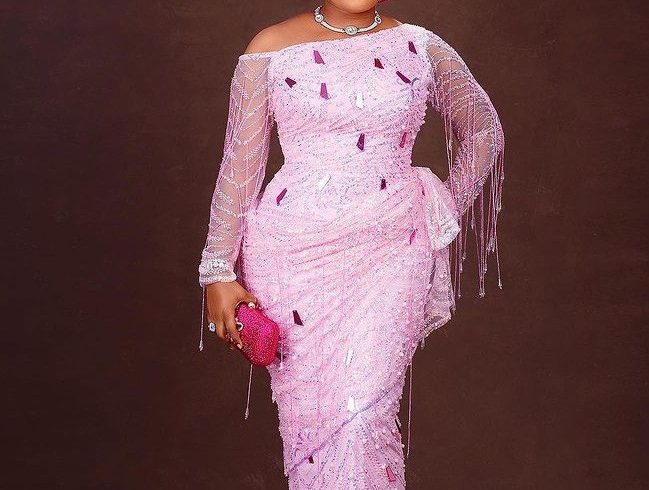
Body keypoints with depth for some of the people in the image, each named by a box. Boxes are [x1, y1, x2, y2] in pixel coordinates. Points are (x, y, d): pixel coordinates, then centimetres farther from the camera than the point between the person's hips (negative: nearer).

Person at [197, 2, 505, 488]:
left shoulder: (421, 47, 6)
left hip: (390, 253, 1)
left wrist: (445, 211, 15)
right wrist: (218, 272, -1)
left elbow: (484, 129, 18)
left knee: (363, 414, -8)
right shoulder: (272, 48, 1)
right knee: (307, 408, 4)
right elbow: (240, 165, 1)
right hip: (296, 253, 0)